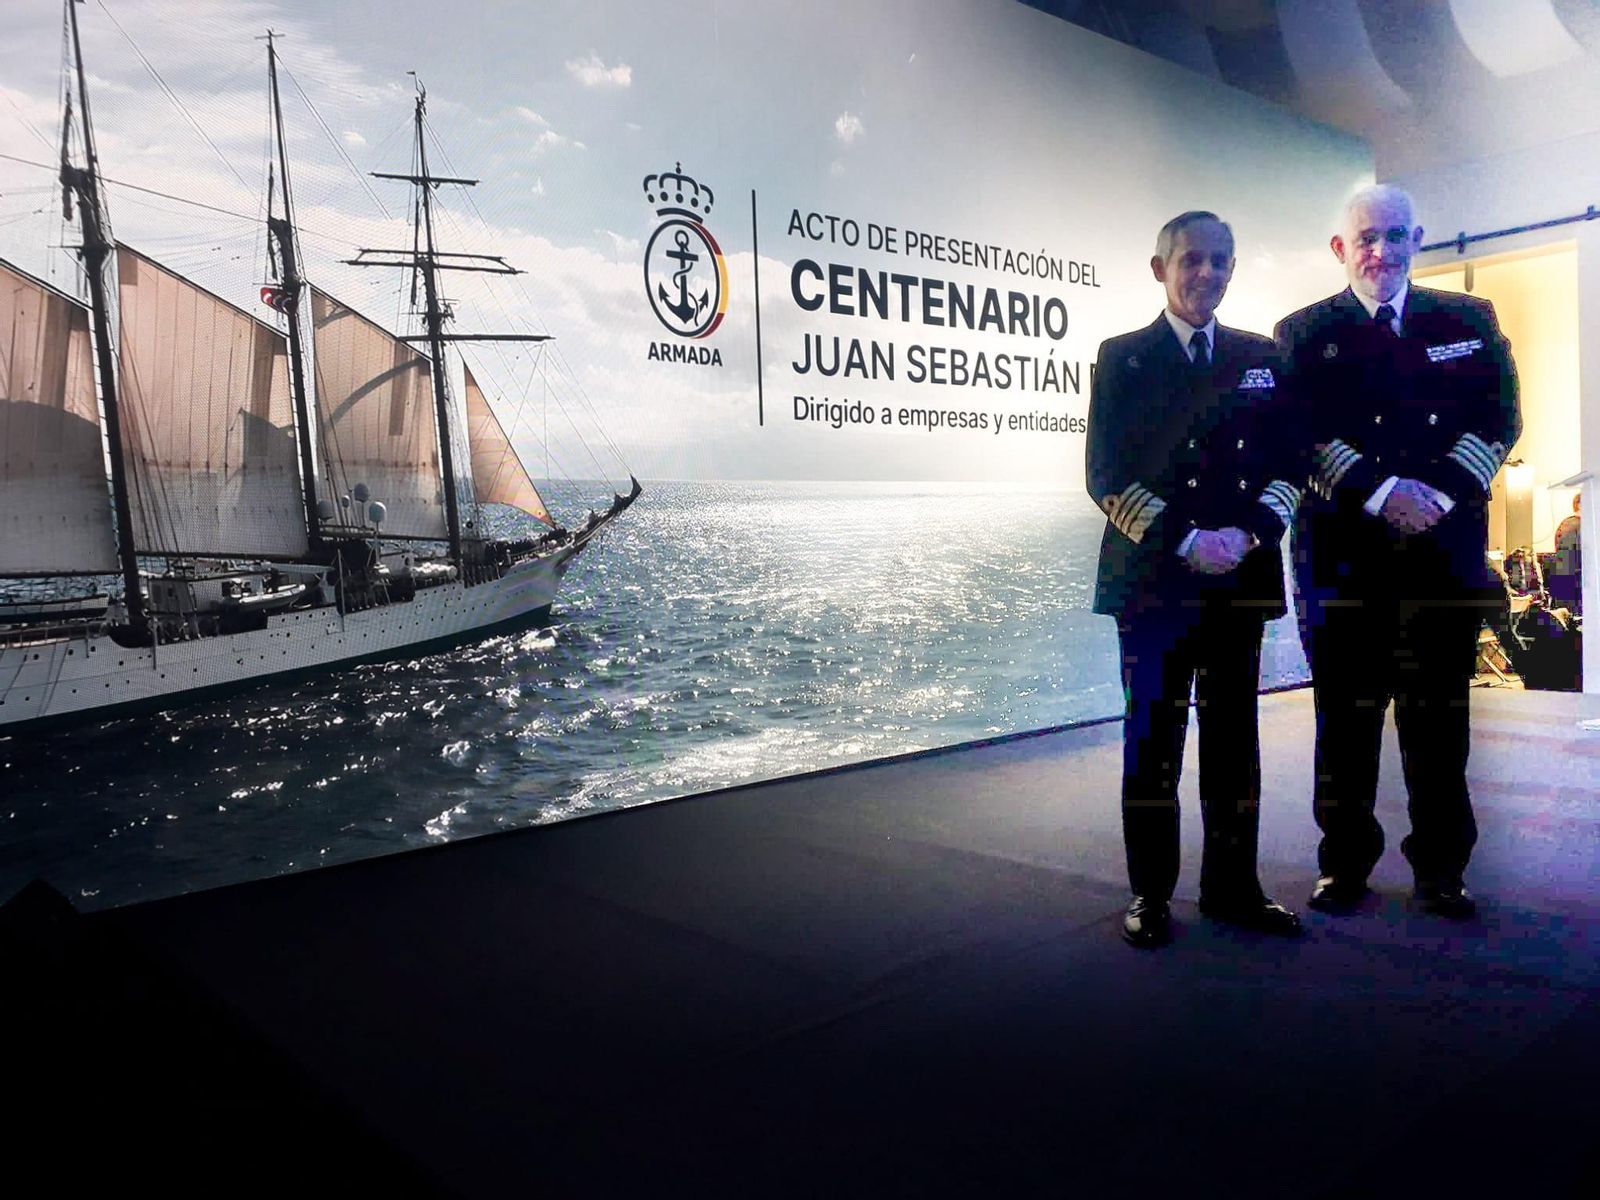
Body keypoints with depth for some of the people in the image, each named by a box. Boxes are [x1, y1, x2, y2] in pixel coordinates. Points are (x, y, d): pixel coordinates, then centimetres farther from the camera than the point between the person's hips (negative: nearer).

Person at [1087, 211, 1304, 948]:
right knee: (1152, 738, 2)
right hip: (1150, 578, -3)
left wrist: (1251, 533, -9)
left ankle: (1232, 886, 20)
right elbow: (1107, 475, -4)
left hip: (1241, 578, 3)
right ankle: (1150, 894, 13)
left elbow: (1288, 462, 10)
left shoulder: (1263, 359, 14)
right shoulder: (1121, 359, 4)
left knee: (1234, 735, 8)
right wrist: (1182, 541, -14)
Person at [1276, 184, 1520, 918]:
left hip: (1445, 549, 2)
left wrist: (1439, 493, -11)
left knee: (1438, 714, 6)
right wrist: (1383, 493, -15)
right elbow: (1303, 436, -3)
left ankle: (1441, 869, 18)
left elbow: (1499, 418, 5)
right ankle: (1344, 863, 16)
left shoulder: (1471, 322, 14)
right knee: (1346, 715, 4)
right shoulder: (1304, 334, 8)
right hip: (1344, 552, -1)